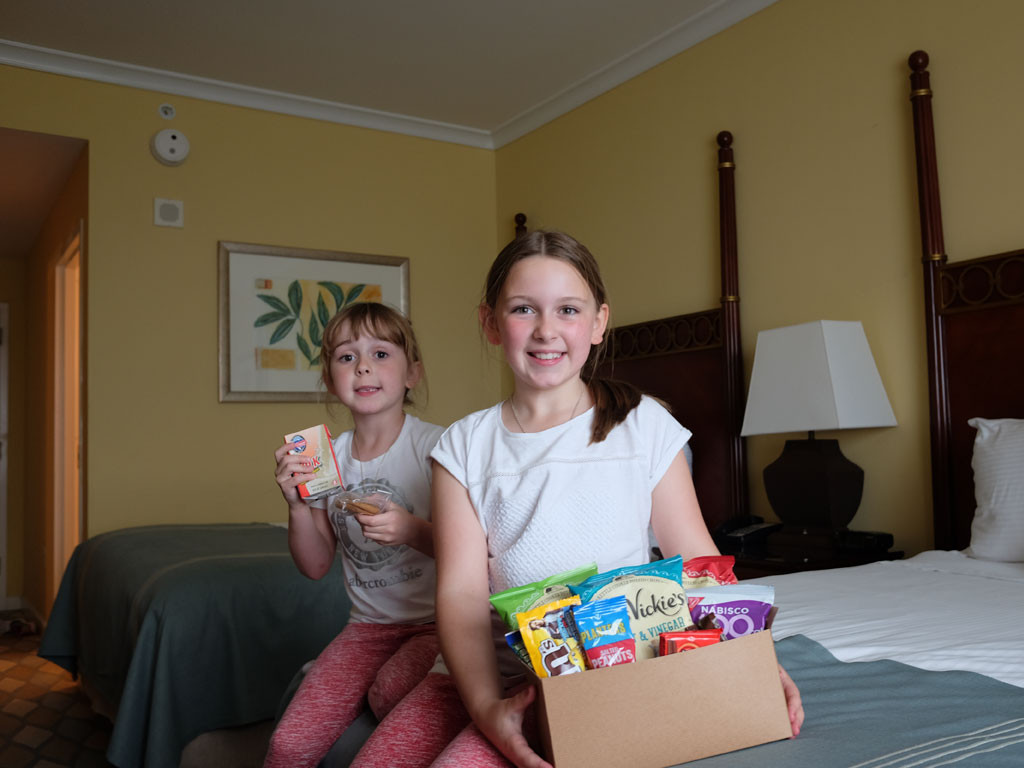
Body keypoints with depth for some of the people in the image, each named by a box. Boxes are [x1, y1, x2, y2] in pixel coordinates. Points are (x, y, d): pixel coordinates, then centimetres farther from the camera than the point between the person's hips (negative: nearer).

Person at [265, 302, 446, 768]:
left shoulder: (435, 446, -10)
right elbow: (315, 566, 9)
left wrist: (414, 532, -28)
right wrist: (297, 506, -9)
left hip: (438, 619, -4)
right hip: (370, 623, 4)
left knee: (389, 692, -33)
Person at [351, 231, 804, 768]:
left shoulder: (644, 426, 3)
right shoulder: (465, 446, 4)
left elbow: (698, 563, 2)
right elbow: (461, 592, -6)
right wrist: (486, 705, -22)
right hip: (482, 672, 3)